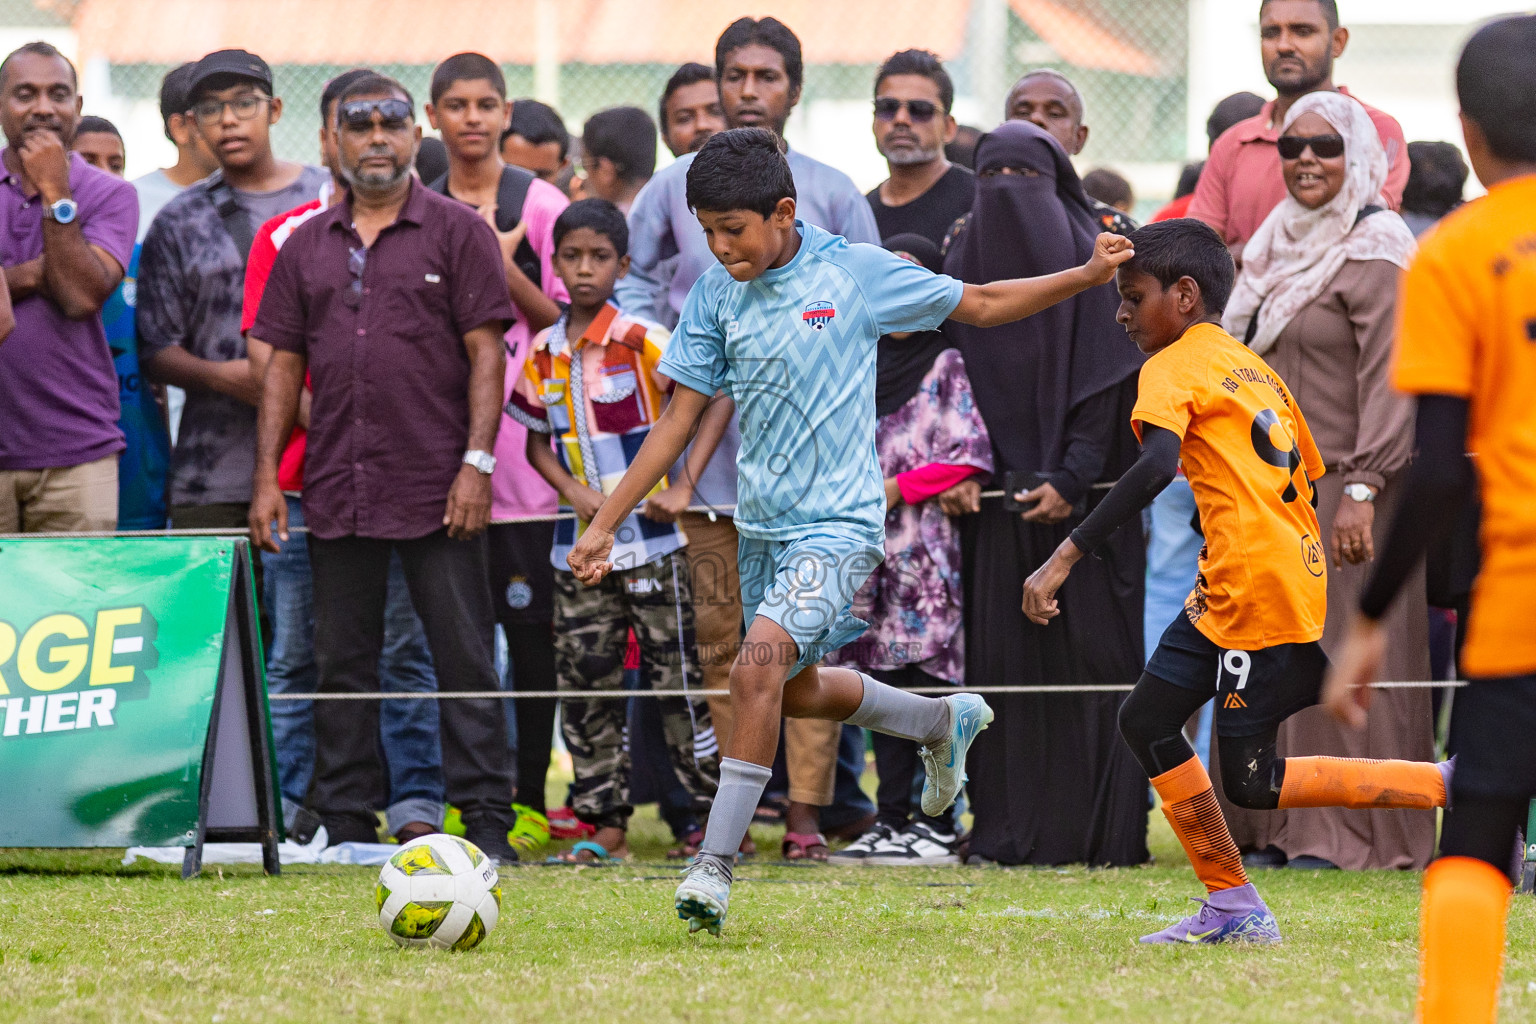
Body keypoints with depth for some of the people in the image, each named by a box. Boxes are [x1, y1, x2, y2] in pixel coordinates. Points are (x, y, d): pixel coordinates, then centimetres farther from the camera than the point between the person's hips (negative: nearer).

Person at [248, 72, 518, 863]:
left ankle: (485, 820, -1)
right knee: (341, 662, 7)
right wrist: (266, 477, 6)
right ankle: (343, 822, 12)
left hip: (438, 490, -4)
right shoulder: (306, 246, 13)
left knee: (463, 656, -3)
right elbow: (282, 363, 14)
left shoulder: (458, 232, 2)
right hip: (336, 491, 4)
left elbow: (487, 353, -3)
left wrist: (477, 463, -11)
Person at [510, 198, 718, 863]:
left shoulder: (643, 342, -7)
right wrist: (574, 491, -3)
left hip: (650, 539, -5)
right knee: (585, 683, 4)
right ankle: (605, 825, 10)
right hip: (579, 543, 5)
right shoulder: (543, 354, 7)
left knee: (678, 676, -4)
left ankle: (719, 813, 2)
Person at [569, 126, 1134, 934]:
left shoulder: (855, 272, -9)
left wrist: (1087, 275, -7)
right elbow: (679, 420, 5)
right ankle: (944, 723, 47)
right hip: (762, 524, 6)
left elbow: (981, 305, 3)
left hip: (838, 522, -6)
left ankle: (714, 865, -23)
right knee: (796, 692, 20)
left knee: (759, 664, -25)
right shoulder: (716, 295, 1)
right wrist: (603, 524, 1)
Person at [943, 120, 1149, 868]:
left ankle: (1100, 828, -3)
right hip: (997, 495, 3)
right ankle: (1004, 828, 0)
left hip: (1082, 496, -3)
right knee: (1000, 655, -1)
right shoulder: (964, 265, 10)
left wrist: (1070, 478, -14)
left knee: (1090, 650, -5)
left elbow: (1108, 384, -6)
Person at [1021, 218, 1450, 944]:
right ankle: (1231, 907, 13)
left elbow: (1156, 467, -24)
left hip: (1258, 589, -9)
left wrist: (1062, 560, -28)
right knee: (1146, 720, 12)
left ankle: (1451, 785, -8)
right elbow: (1313, 477, 23)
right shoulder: (1256, 370, 21)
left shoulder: (1172, 368, -5)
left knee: (1252, 782, -4)